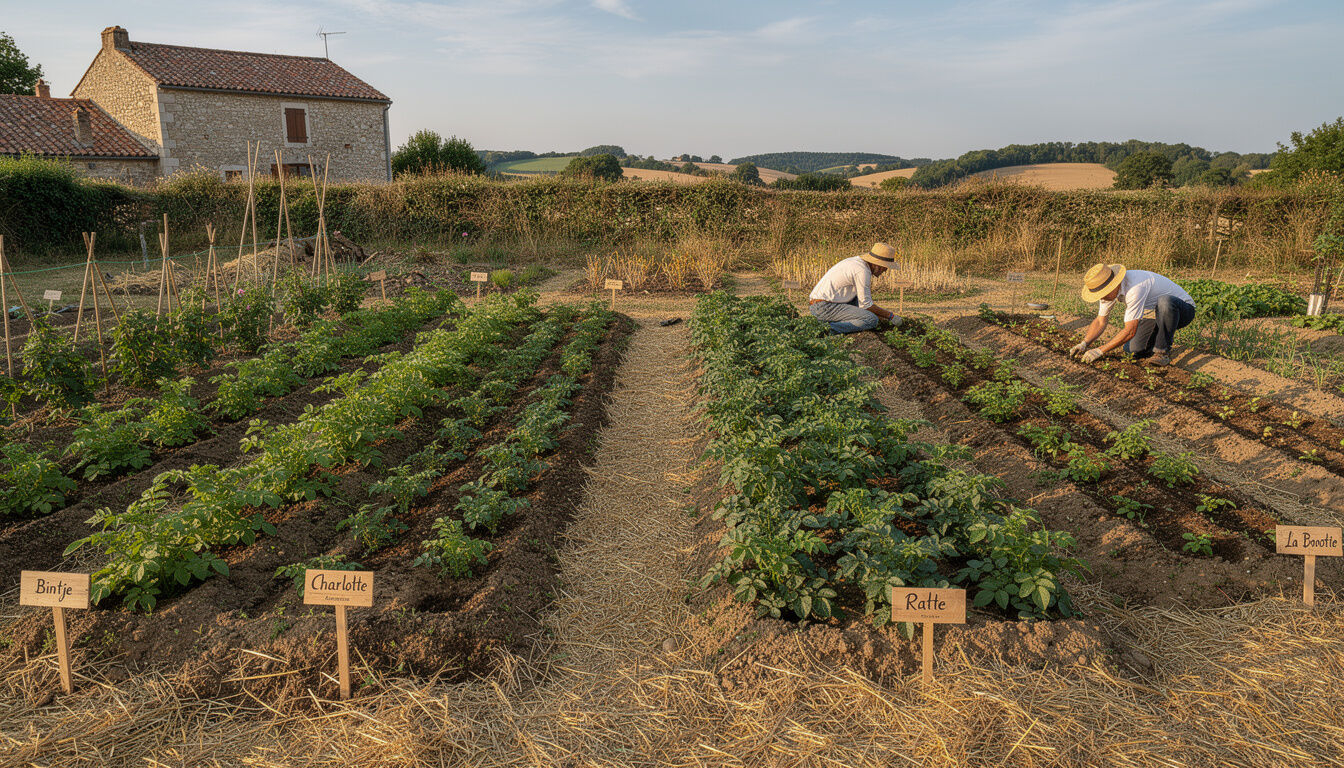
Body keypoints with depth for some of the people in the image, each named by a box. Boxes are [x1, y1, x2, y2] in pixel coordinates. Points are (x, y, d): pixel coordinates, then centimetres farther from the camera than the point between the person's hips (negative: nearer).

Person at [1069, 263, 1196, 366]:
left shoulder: (1135, 288, -37)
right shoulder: (1108, 287, -12)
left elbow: (1130, 331, -35)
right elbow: (1100, 322, -3)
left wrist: (1099, 351, -33)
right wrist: (1084, 344, -18)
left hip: (1183, 309, -7)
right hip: (1159, 314, 7)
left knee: (1164, 302, -40)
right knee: (1132, 349, -10)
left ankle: (1163, 352, -23)